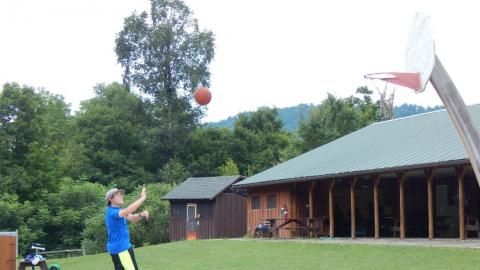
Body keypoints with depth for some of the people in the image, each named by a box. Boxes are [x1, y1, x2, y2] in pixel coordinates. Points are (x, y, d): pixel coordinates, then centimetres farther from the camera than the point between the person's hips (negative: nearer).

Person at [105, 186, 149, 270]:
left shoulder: (118, 211, 14)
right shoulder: (112, 212, -18)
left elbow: (131, 218, 9)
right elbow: (128, 210, -34)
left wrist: (141, 214, -13)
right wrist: (142, 198, -32)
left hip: (121, 247, 10)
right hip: (120, 248, -10)